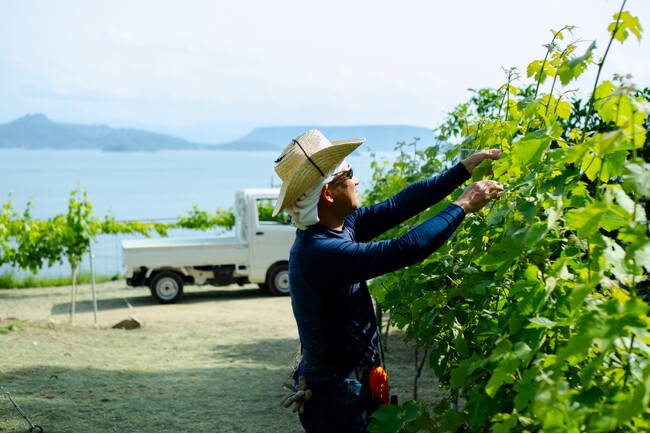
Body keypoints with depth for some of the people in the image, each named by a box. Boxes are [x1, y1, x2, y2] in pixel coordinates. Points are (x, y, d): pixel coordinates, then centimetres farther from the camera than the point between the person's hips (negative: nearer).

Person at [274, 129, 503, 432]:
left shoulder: (338, 225, -2)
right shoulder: (319, 253, -29)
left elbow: (399, 205, 1)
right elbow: (406, 249, -31)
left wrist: (465, 169, 1)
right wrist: (463, 206, -20)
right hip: (338, 396, -9)